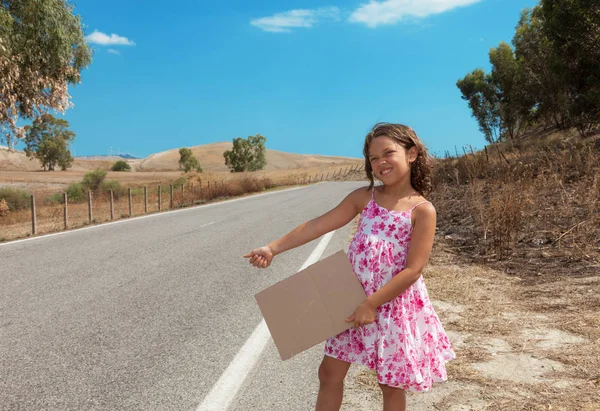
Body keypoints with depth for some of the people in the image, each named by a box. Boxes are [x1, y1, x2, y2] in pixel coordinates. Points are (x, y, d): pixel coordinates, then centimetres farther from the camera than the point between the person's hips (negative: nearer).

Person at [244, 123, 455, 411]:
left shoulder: (422, 210, -12)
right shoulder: (364, 197, 1)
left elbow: (413, 270, -17)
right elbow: (318, 225, -1)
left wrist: (372, 304, -19)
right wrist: (273, 248, -6)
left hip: (394, 304, -4)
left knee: (391, 385, 11)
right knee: (329, 371, 12)